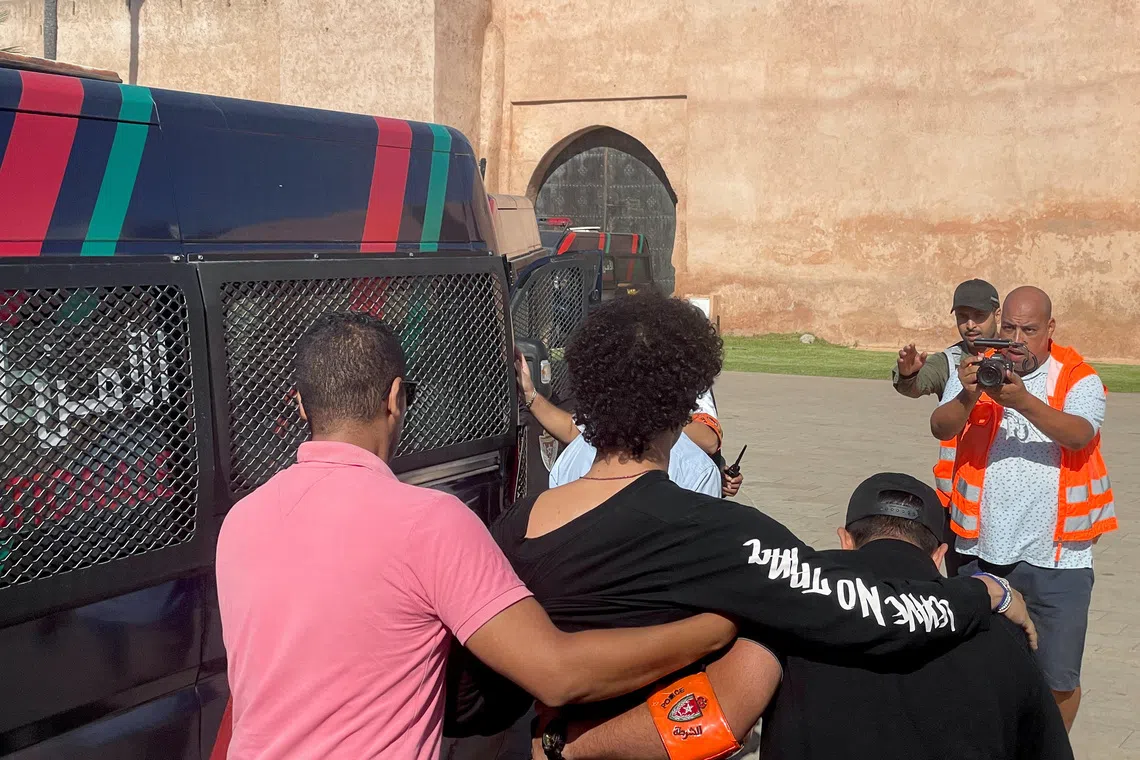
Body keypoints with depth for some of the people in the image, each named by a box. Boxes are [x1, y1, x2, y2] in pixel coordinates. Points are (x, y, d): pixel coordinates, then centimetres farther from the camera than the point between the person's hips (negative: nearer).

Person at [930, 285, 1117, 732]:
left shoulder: (1078, 378, -2)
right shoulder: (975, 370, 3)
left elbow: (1080, 435, -21)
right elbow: (941, 429, -13)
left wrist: (1022, 401, -37)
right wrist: (967, 398, -34)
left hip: (1055, 556, -1)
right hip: (984, 550, 2)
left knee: (1058, 678, 4)